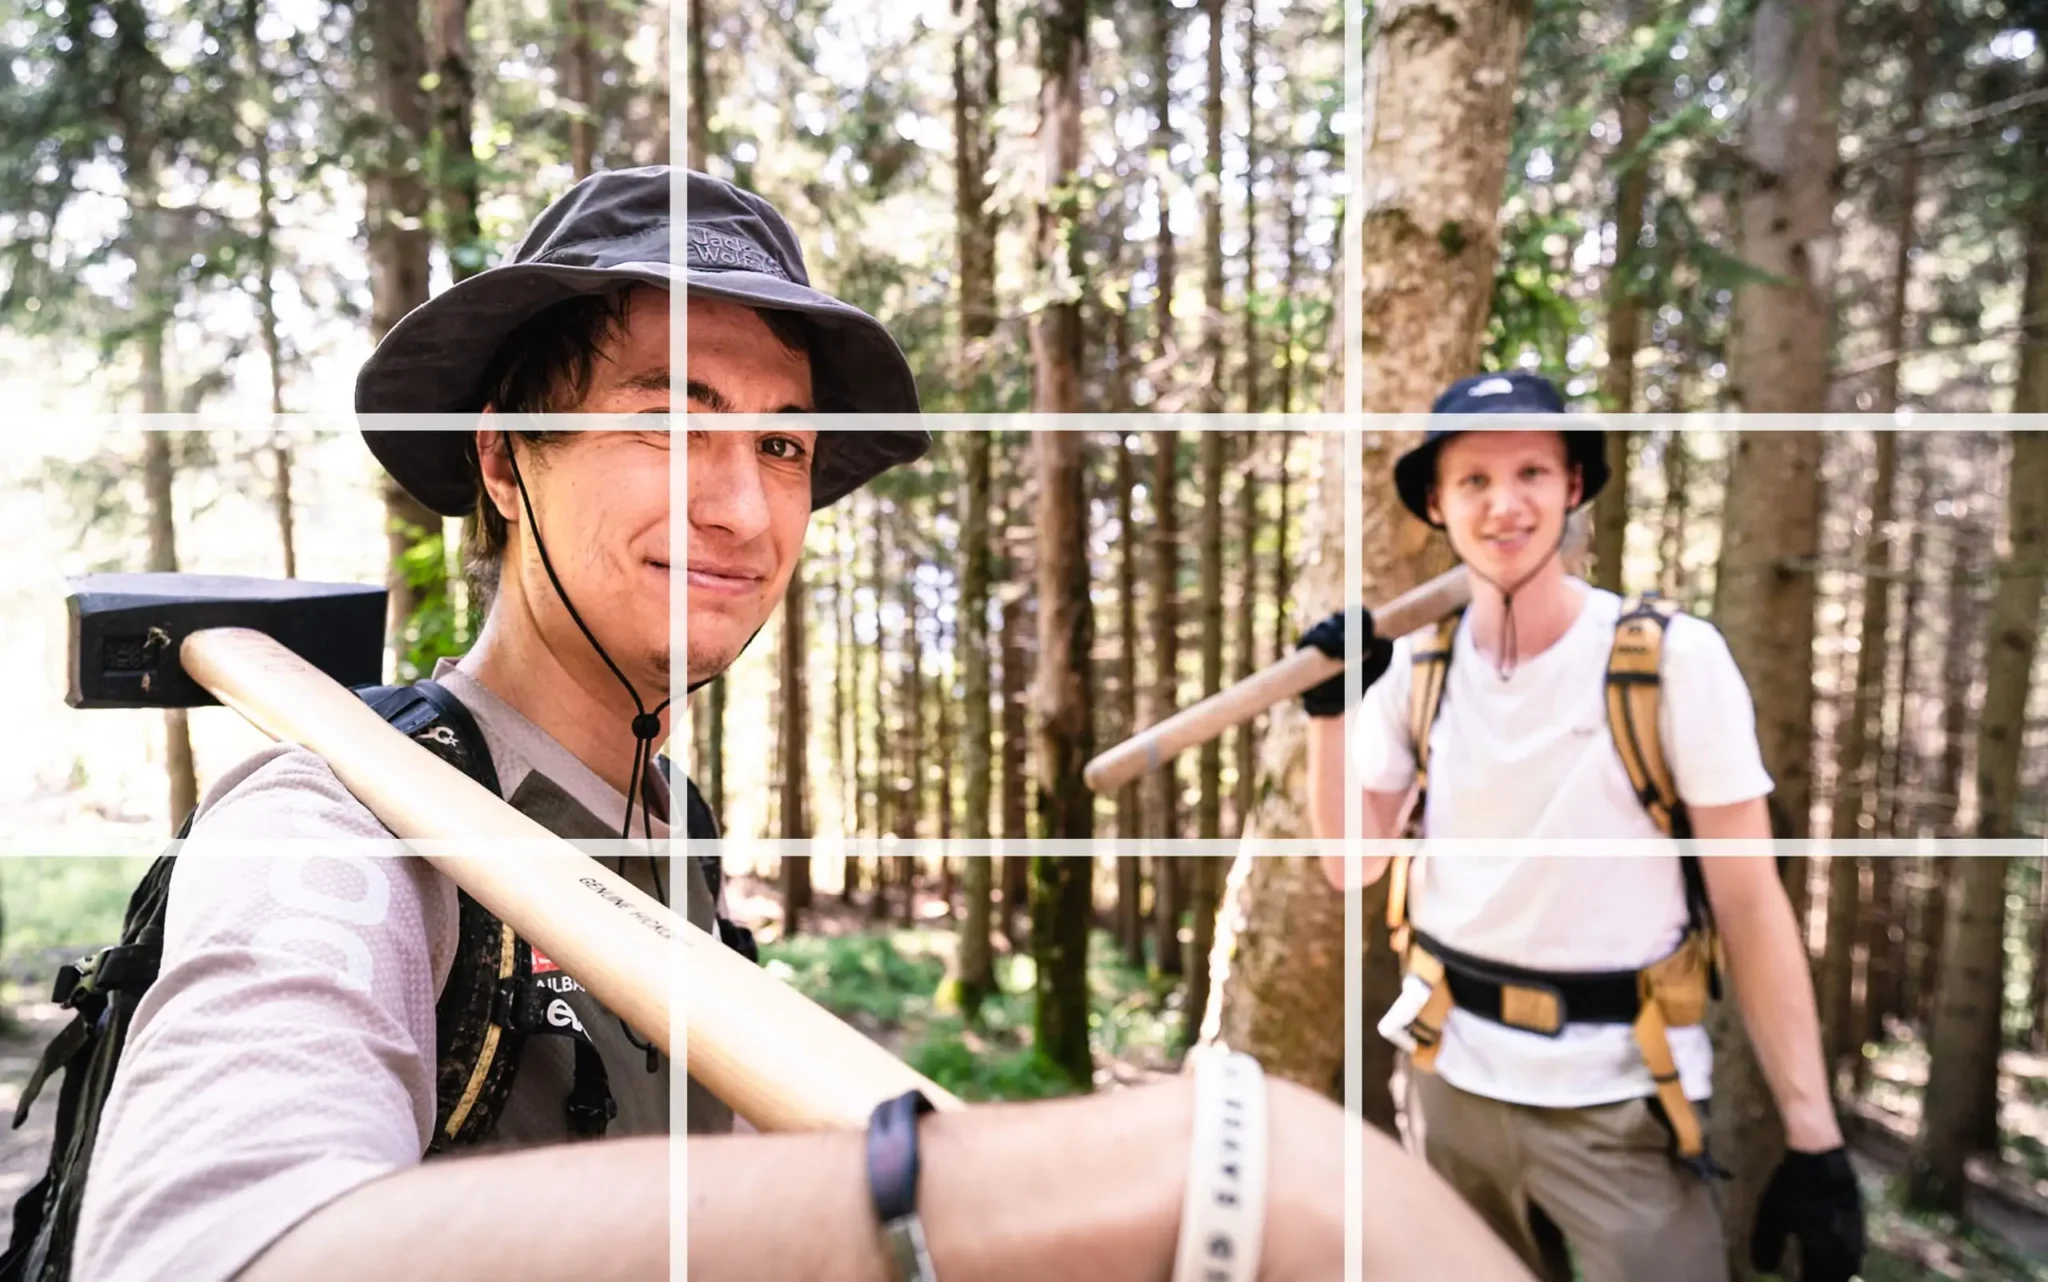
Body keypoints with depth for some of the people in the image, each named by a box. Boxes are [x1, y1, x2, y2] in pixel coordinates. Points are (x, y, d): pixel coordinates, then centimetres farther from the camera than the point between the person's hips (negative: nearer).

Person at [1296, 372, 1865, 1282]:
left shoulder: (1677, 658, -13)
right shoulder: (1415, 666, -3)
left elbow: (1751, 905, -10)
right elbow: (1350, 863, 1)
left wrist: (1815, 1139, -11)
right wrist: (1329, 708, -11)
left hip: (1621, 1099, -3)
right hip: (1450, 1073, 4)